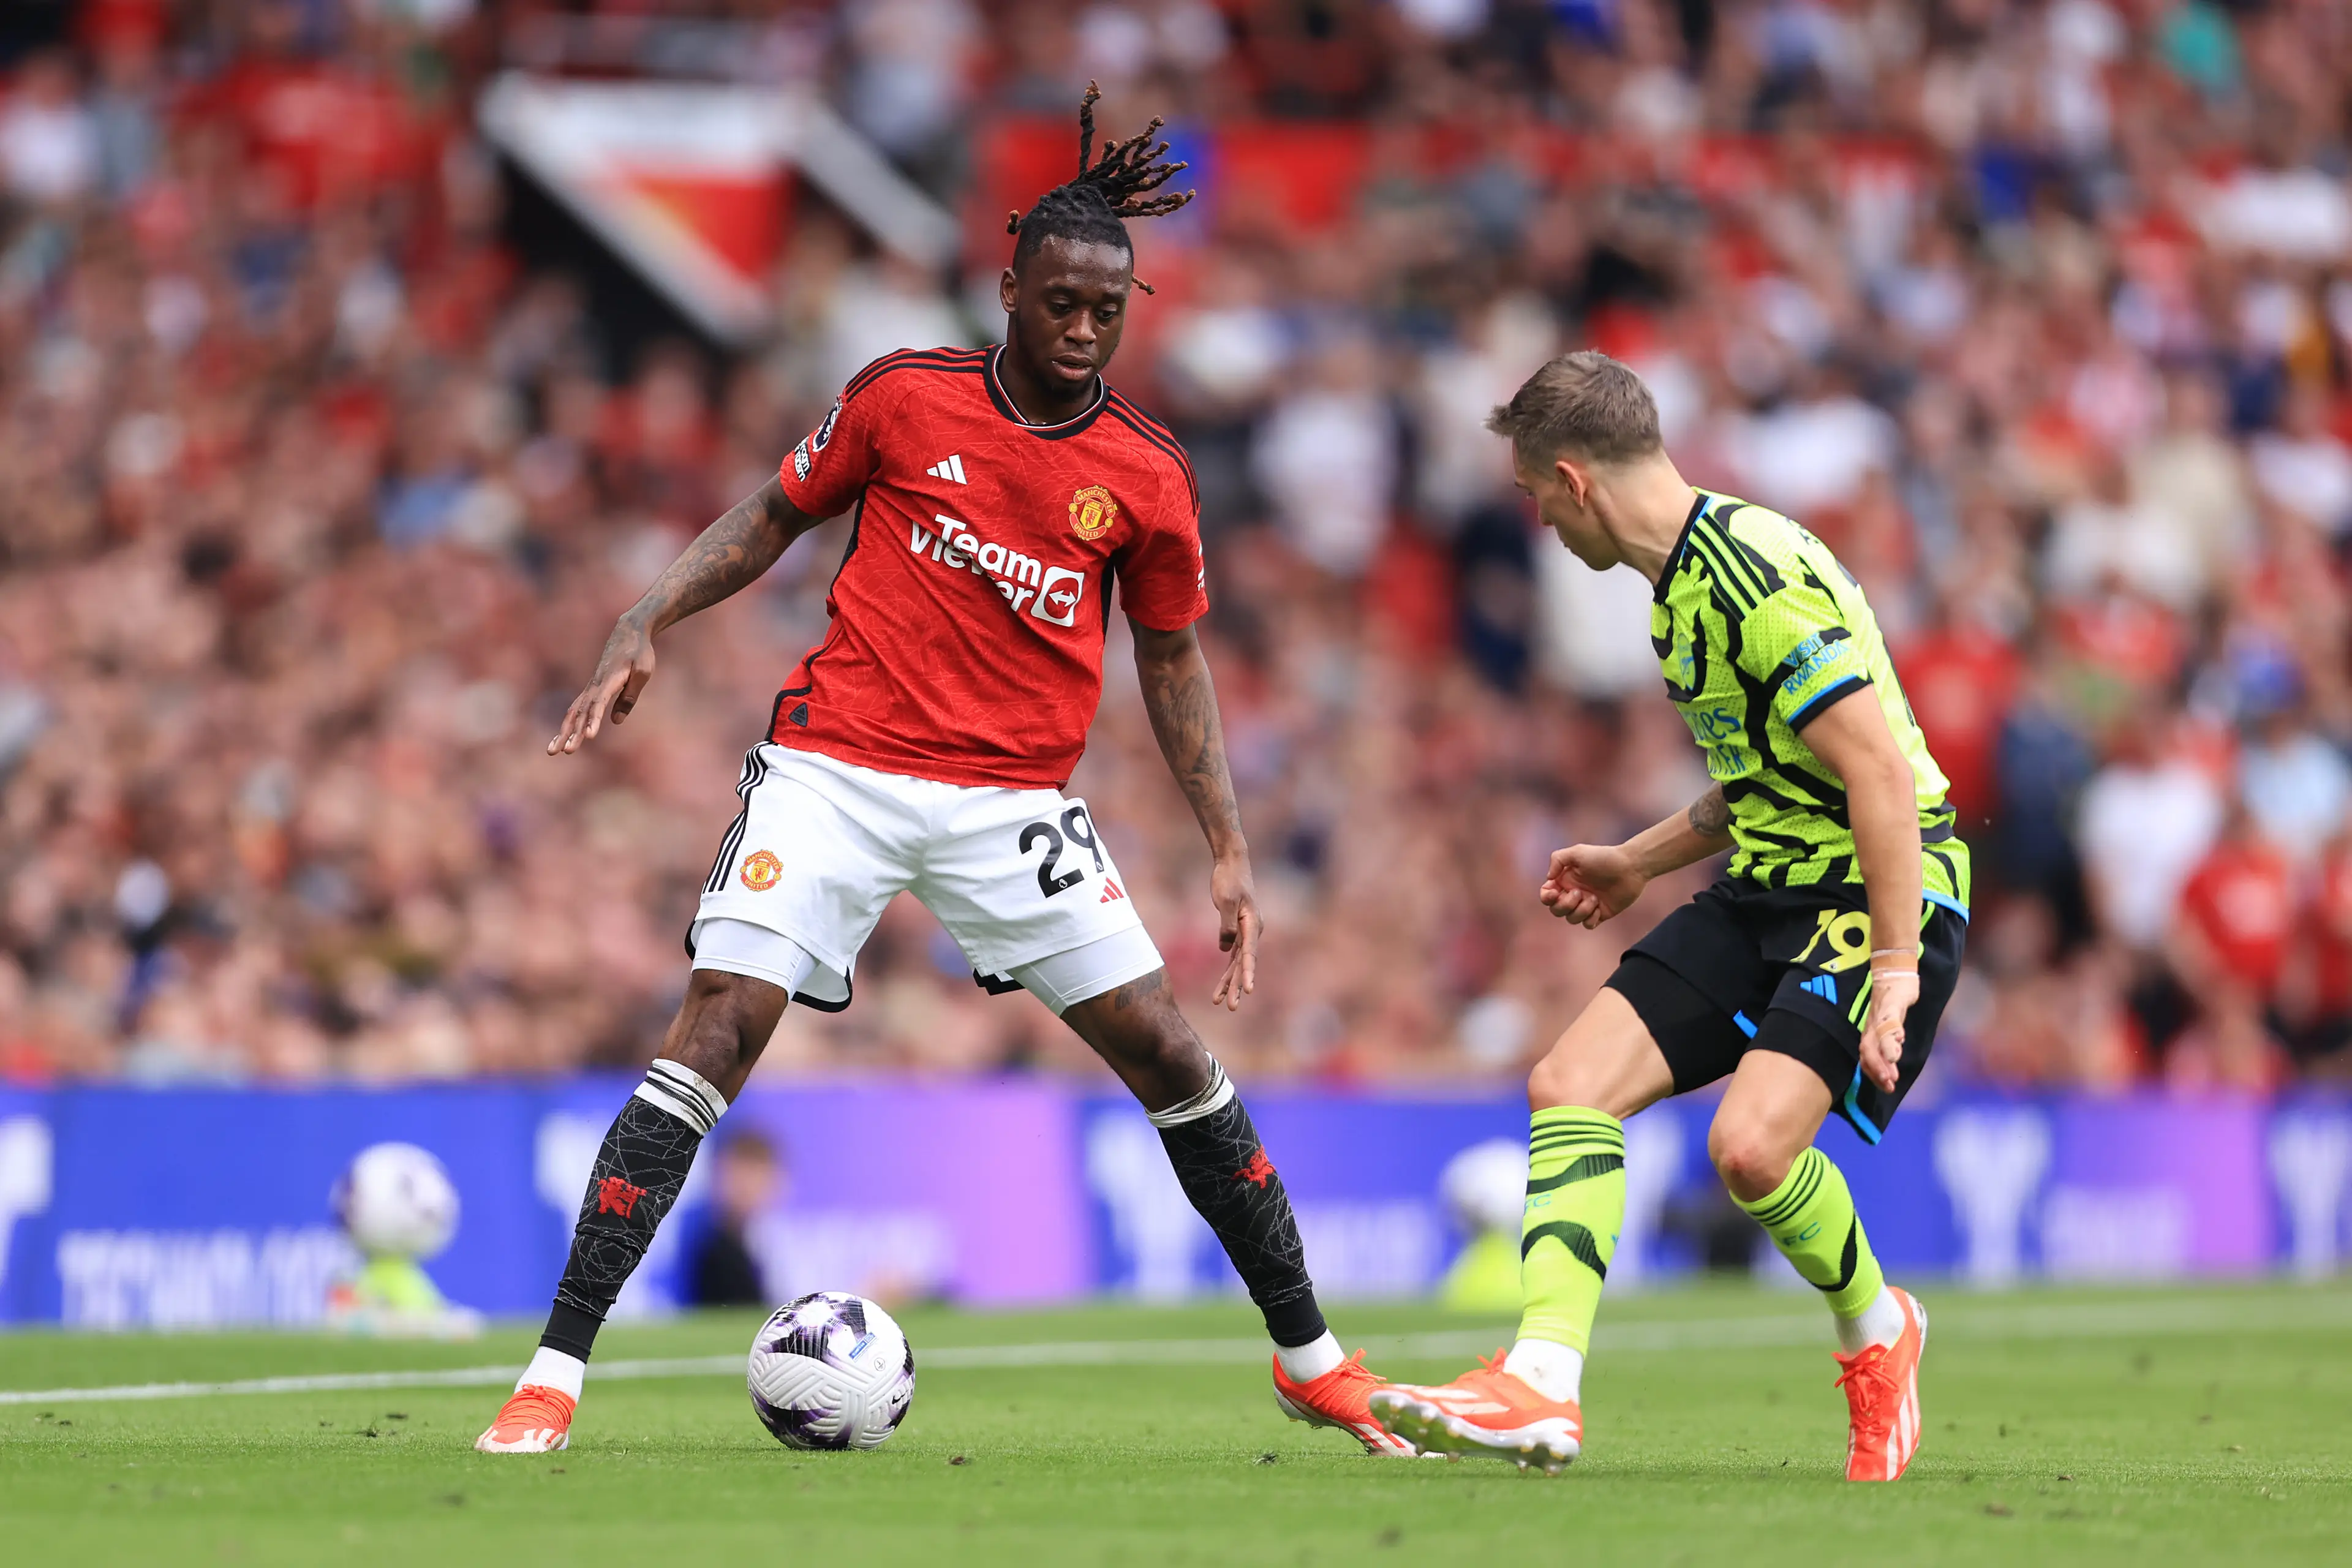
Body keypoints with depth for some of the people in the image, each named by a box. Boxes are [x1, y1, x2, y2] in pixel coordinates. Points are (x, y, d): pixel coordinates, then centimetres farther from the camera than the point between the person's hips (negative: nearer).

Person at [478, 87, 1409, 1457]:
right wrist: (646, 630, 0)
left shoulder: (1146, 473, 1)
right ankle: (553, 1375, -14)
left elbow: (1174, 659, 11)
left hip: (1015, 800, 2)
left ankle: (1311, 1358, 16)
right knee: (720, 1032, -15)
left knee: (1168, 1051, -2)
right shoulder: (903, 398, -2)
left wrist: (1229, 852, 6)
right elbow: (775, 517, 11)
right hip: (838, 765, -2)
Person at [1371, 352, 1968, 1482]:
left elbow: (1881, 770, -24)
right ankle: (1540, 1388, -13)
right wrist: (1639, 861, 32)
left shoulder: (1757, 574, -20)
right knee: (1571, 1083, -5)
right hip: (1771, 888, 10)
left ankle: (1876, 1335, 4)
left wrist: (1897, 974, -27)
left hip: (1884, 890, -10)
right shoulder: (1685, 578, 12)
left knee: (1751, 1142, -26)